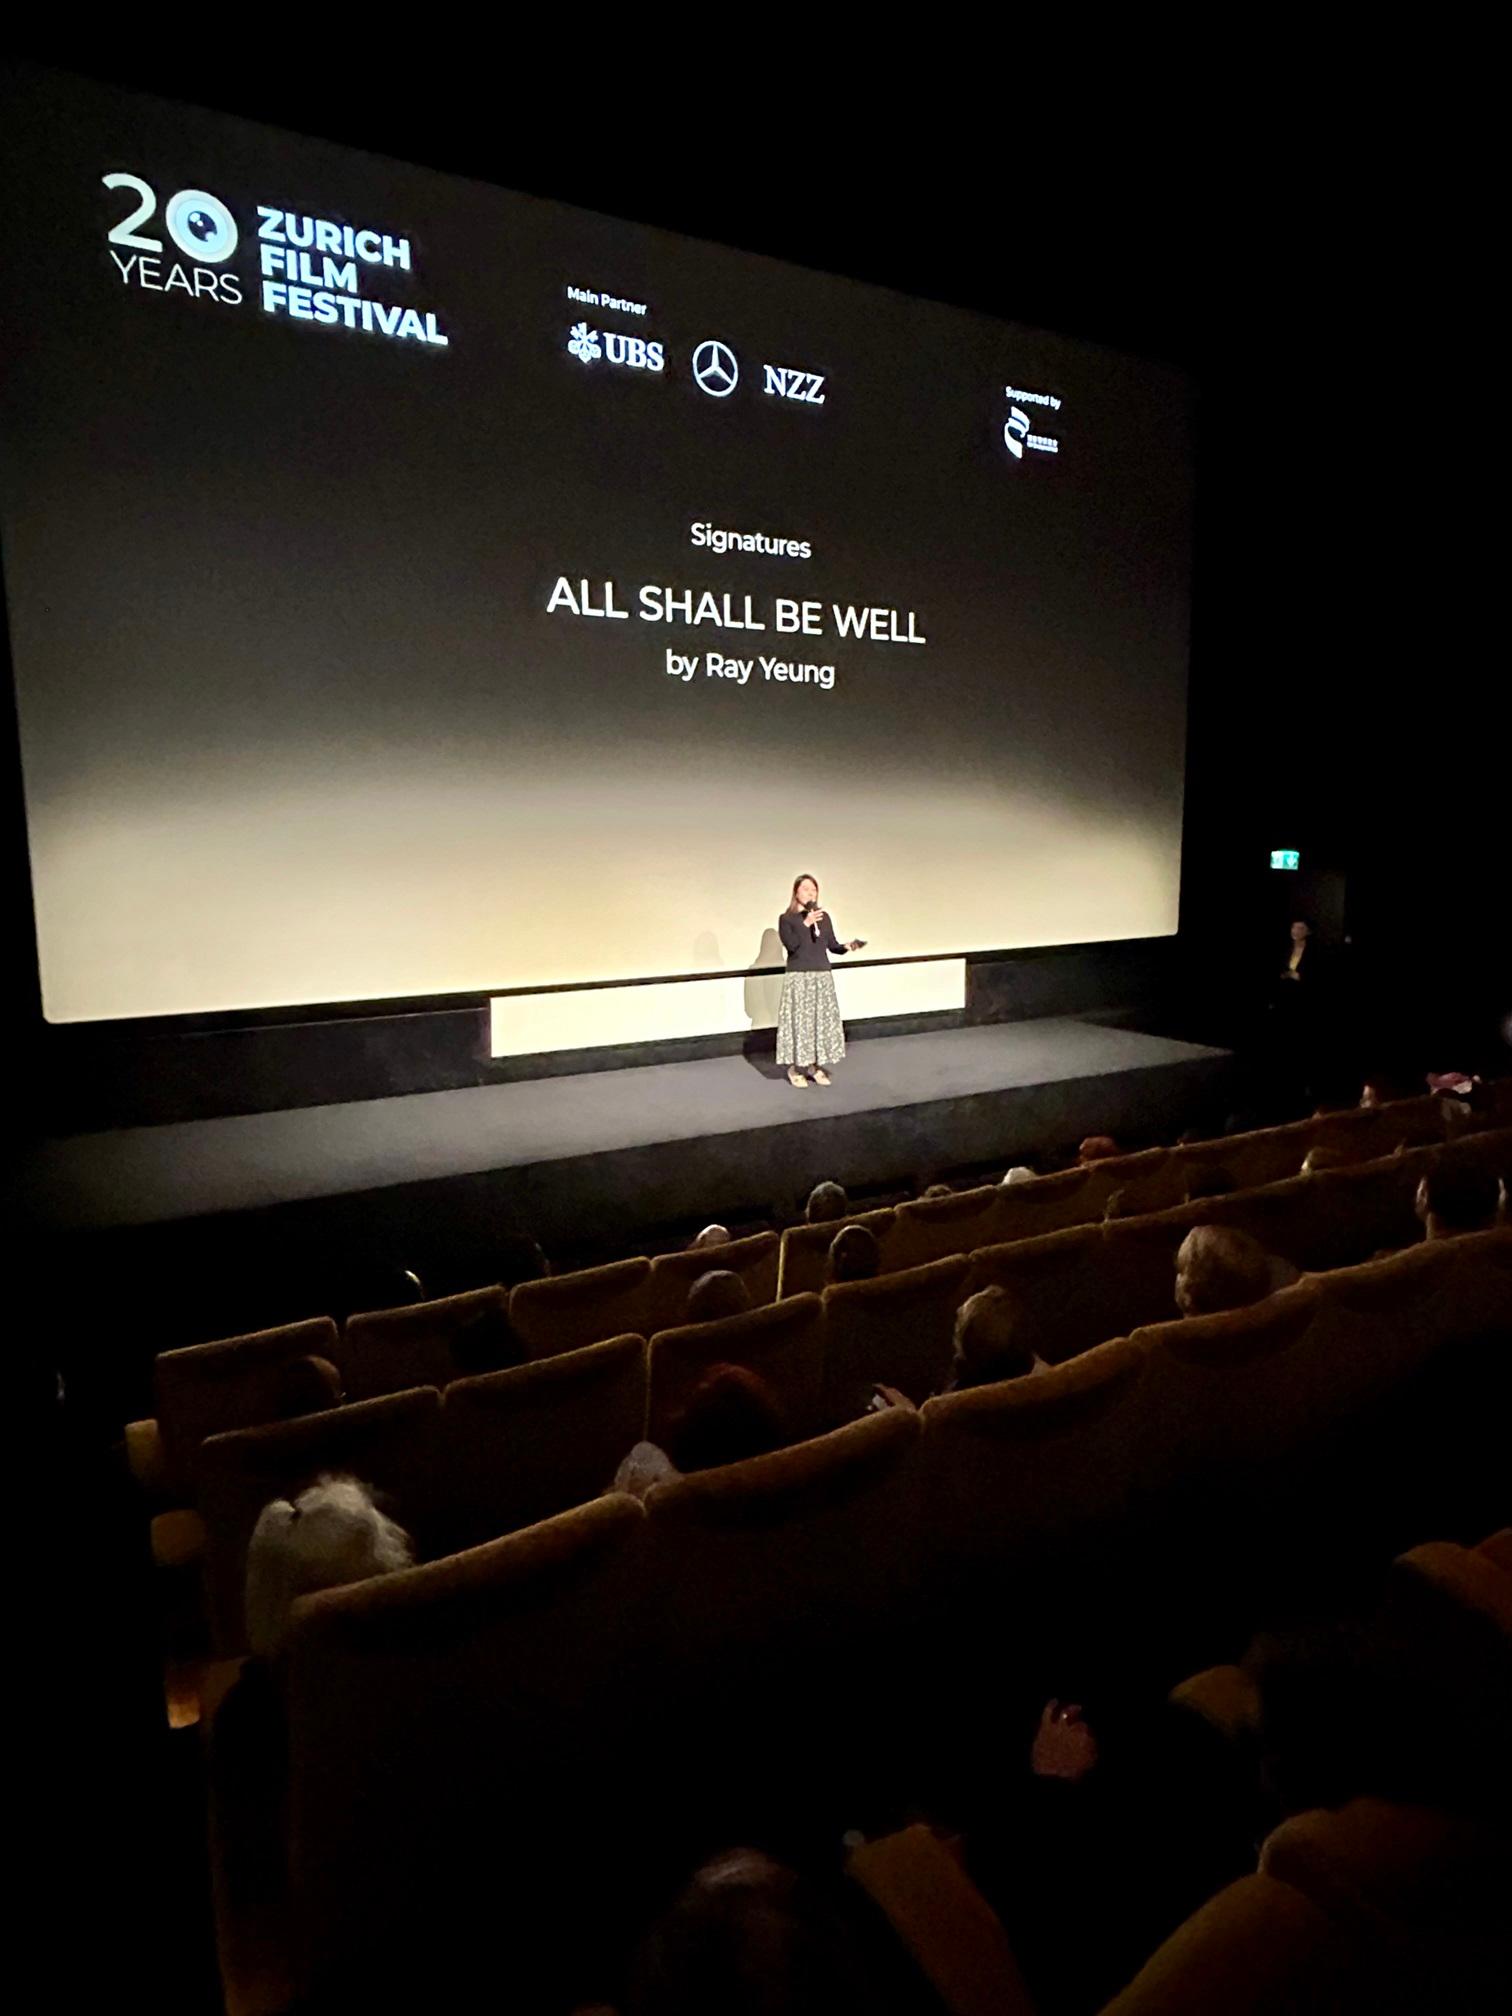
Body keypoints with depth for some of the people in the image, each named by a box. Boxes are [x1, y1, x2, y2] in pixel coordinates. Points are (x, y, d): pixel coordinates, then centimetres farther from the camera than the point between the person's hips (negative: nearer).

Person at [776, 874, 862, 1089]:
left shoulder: (824, 916, 10)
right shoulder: (786, 918, -3)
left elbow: (832, 945, 8)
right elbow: (791, 945, -16)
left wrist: (847, 947, -11)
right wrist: (806, 924, -21)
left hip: (822, 975, 5)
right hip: (798, 977, -4)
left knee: (822, 1019, 5)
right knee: (799, 1019, -4)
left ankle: (815, 1065, 15)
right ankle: (795, 1068, 6)